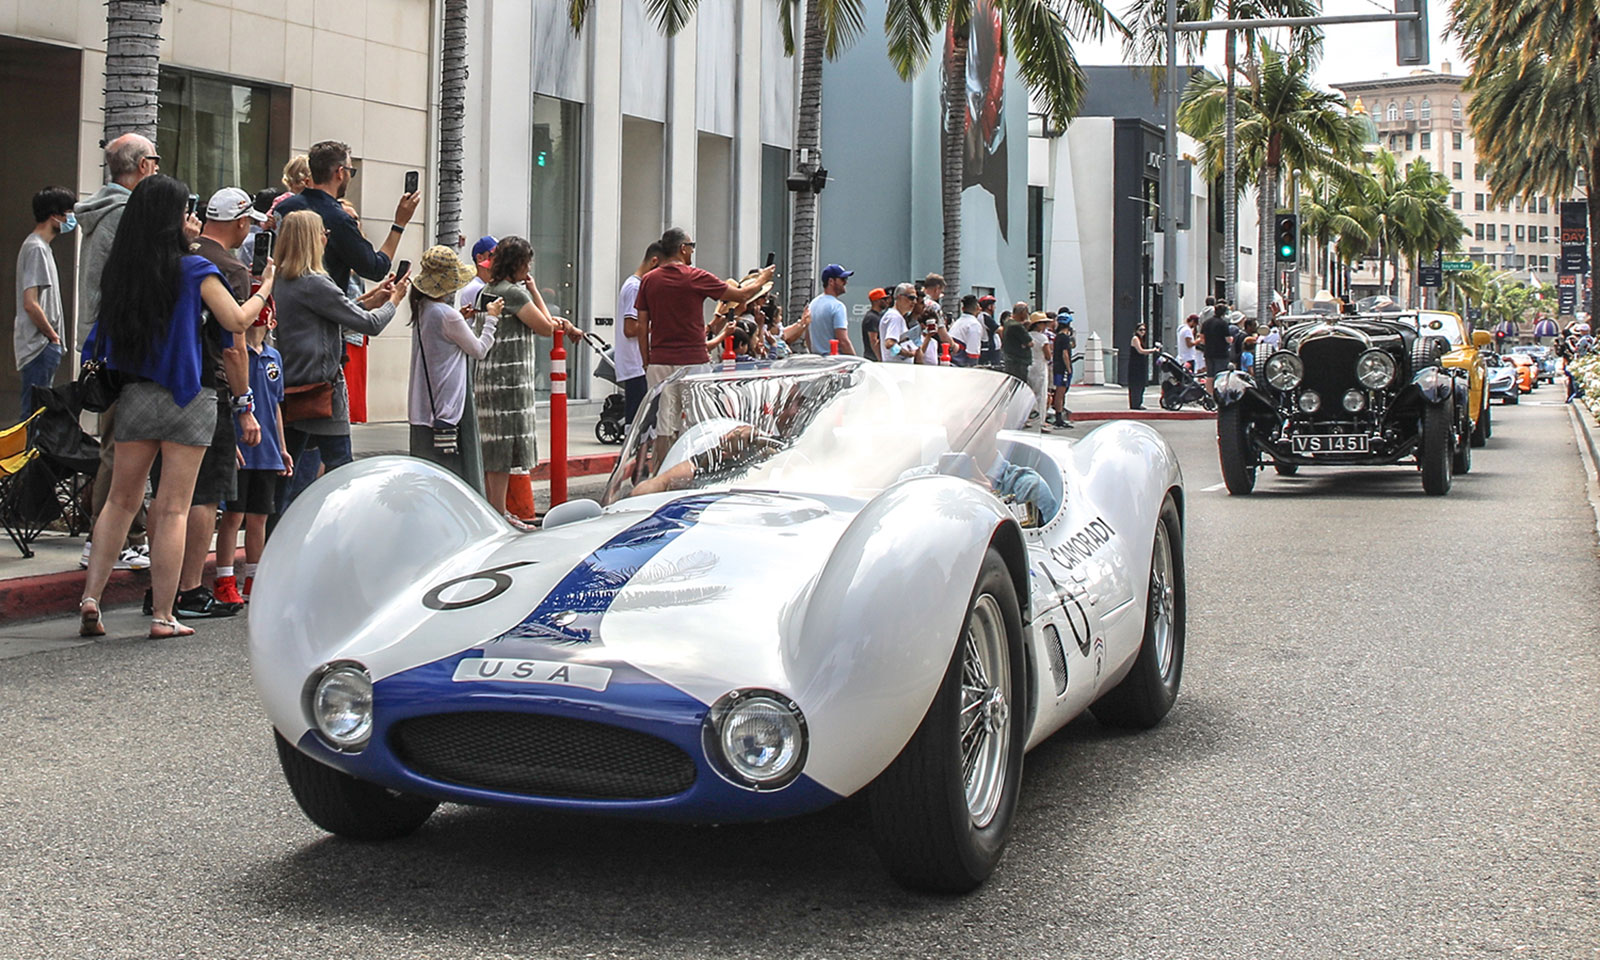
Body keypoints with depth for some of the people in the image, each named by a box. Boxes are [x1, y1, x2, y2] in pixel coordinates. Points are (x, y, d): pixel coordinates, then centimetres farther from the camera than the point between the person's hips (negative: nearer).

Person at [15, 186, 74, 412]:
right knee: (34, 412, -9)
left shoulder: (38, 245, 16)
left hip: (41, 344, 10)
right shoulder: (37, 249, -15)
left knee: (34, 411, 12)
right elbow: (30, 304, -21)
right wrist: (53, 336, -11)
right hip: (40, 346, -10)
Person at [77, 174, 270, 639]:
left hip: (133, 394, 4)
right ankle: (163, 615, 3)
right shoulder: (194, 270, -10)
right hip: (186, 400, -4)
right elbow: (236, 321, -4)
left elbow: (100, 342, 11)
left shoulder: (117, 270, 2)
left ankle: (91, 597, 7)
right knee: (172, 508, 0)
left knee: (121, 499, 14)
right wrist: (264, 289, 10)